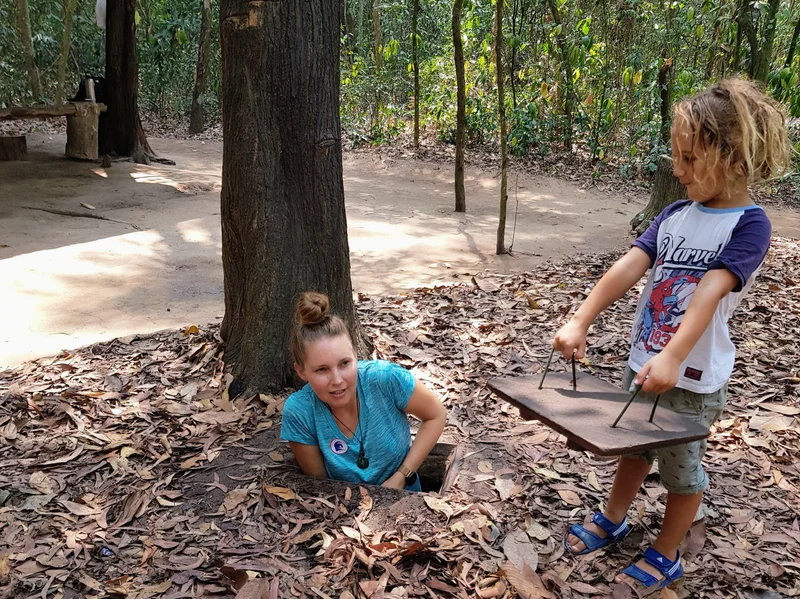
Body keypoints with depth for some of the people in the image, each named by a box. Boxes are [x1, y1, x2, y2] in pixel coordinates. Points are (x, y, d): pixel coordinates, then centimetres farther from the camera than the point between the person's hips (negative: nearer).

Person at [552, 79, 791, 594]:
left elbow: (710, 293, -31)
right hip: (643, 361, 6)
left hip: (694, 377, -5)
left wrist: (672, 359, -42)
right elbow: (629, 268, -10)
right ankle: (613, 521, 45)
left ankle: (665, 557, 33)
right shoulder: (676, 215, 0)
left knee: (681, 467, 12)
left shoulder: (749, 224, -17)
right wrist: (580, 323, -21)